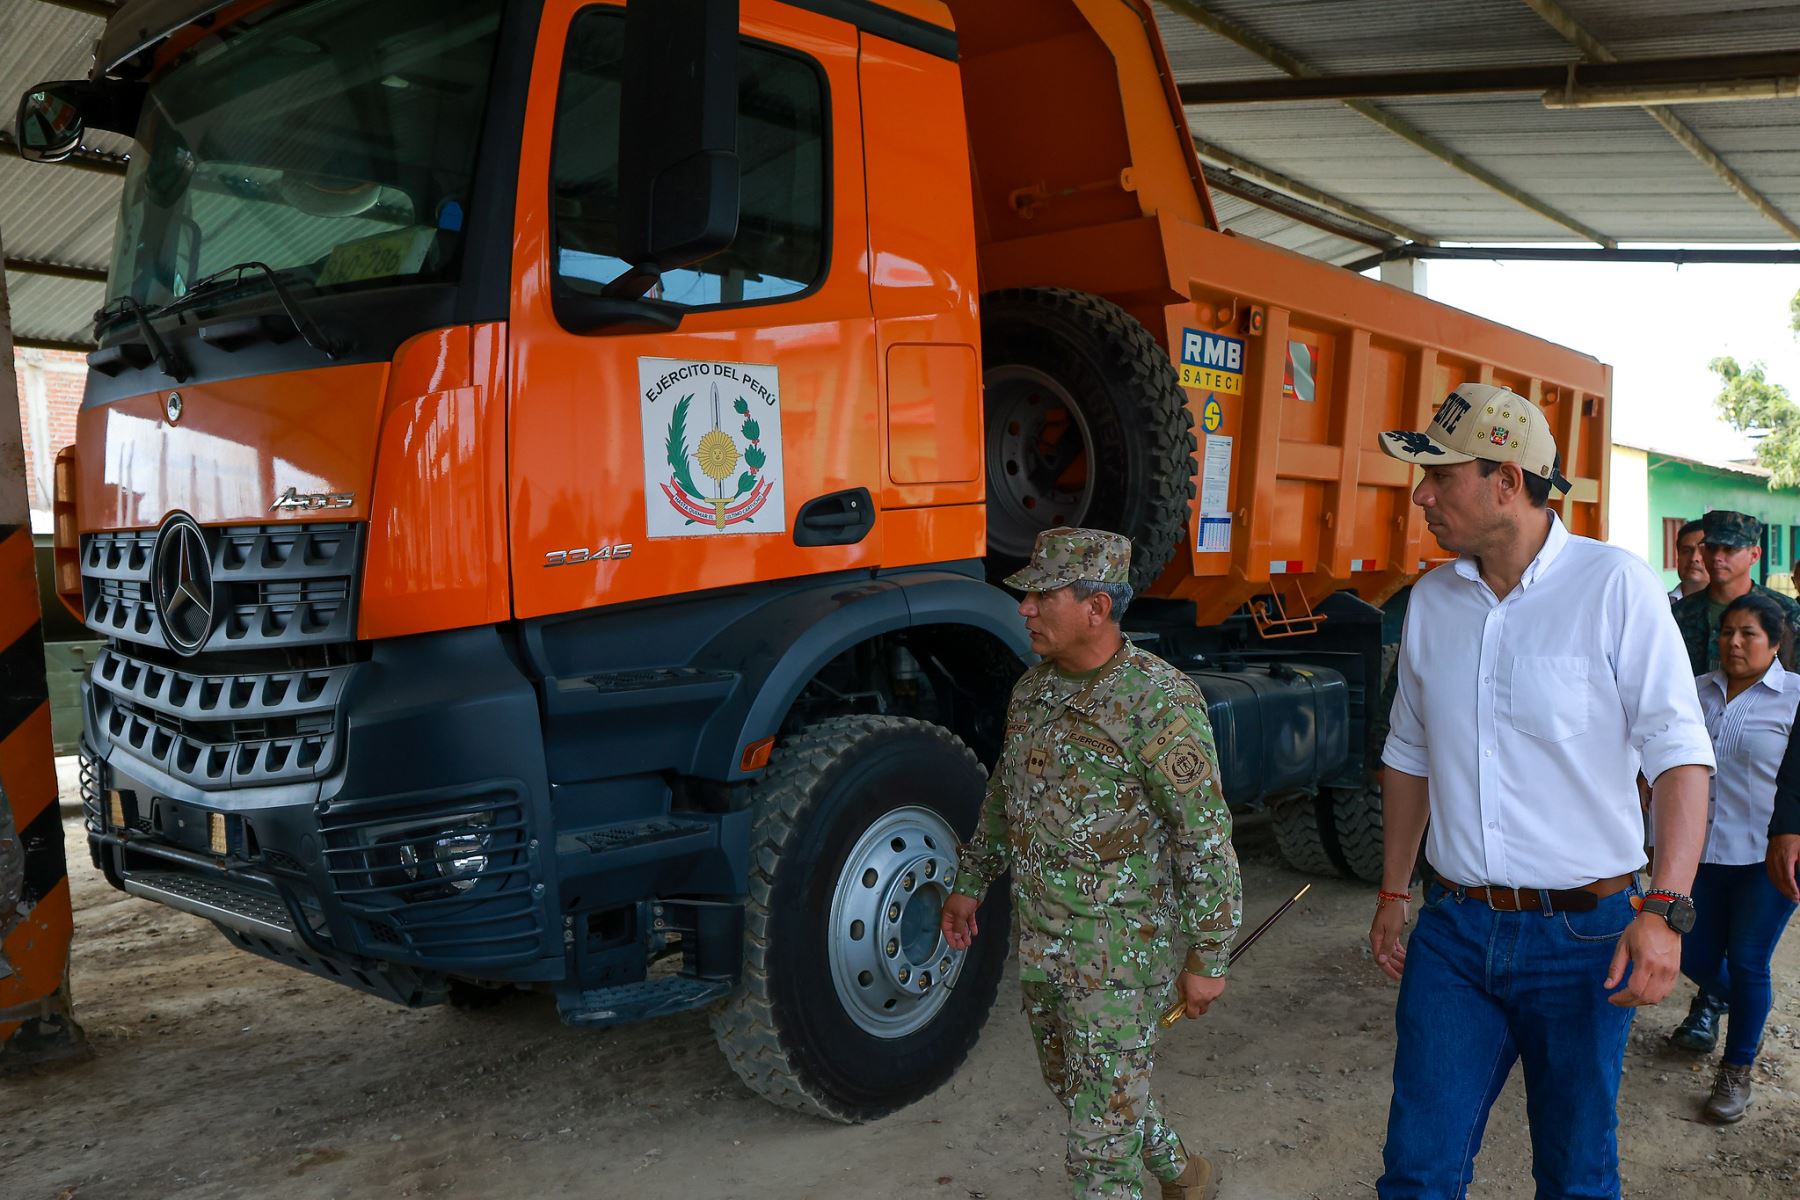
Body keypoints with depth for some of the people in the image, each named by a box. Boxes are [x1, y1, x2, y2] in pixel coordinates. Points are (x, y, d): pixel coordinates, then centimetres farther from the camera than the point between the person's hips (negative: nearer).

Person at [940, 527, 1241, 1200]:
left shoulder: (1158, 702, -22)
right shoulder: (1034, 688, 2)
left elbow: (1207, 839, -18)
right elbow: (1004, 795, 17)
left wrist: (1208, 959, -15)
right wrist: (970, 885, 21)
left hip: (1121, 952, -8)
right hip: (1041, 943, 8)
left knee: (1102, 1120, 0)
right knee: (1074, 1086, 23)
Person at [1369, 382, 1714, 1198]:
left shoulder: (1614, 586, -9)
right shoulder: (1431, 601, 4)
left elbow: (1680, 755, -11)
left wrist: (1664, 910, -21)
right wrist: (1392, 895, 15)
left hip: (1582, 936, -3)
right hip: (1454, 931, 4)